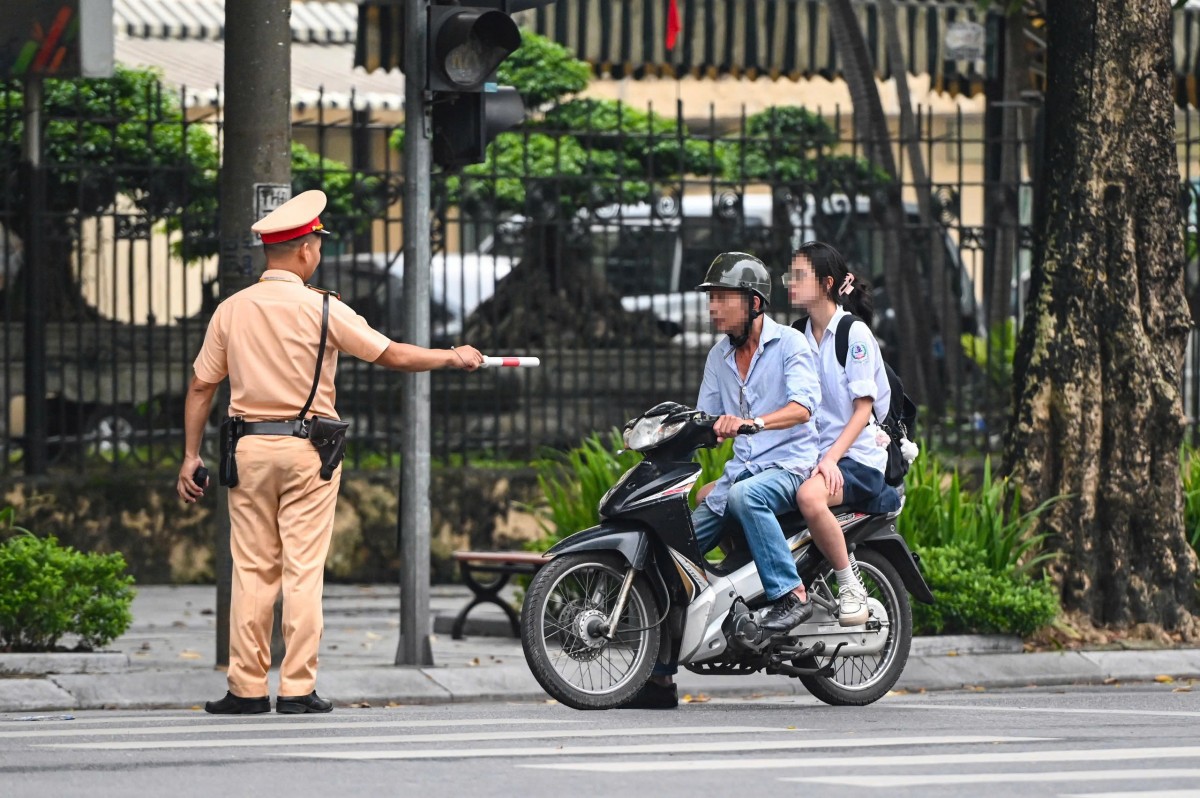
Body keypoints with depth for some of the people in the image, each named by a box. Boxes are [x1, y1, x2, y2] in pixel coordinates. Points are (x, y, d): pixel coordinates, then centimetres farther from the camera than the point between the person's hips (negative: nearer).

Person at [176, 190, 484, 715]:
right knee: (303, 570, -1)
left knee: (252, 569, 5)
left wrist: (191, 455, 12)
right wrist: (453, 357, 13)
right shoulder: (322, 309, -6)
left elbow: (201, 386, 6)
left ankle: (247, 688, 3)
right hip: (307, 447, -3)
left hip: (249, 446, 3)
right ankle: (298, 689, -3)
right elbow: (391, 356, -2)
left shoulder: (231, 310, 4)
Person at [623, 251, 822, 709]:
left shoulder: (789, 344, -6)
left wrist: (752, 422, -39)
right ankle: (659, 674, -4)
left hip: (789, 467, -7)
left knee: (743, 497, -40)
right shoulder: (719, 357, 16)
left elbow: (803, 405, -22)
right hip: (741, 469, 7)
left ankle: (791, 595, -32)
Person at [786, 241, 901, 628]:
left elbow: (863, 408, -11)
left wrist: (831, 458, -24)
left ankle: (850, 585, -25)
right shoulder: (798, 335, 14)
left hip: (857, 455, -7)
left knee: (810, 496, -41)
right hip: (808, 452, 7)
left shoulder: (855, 334, -6)